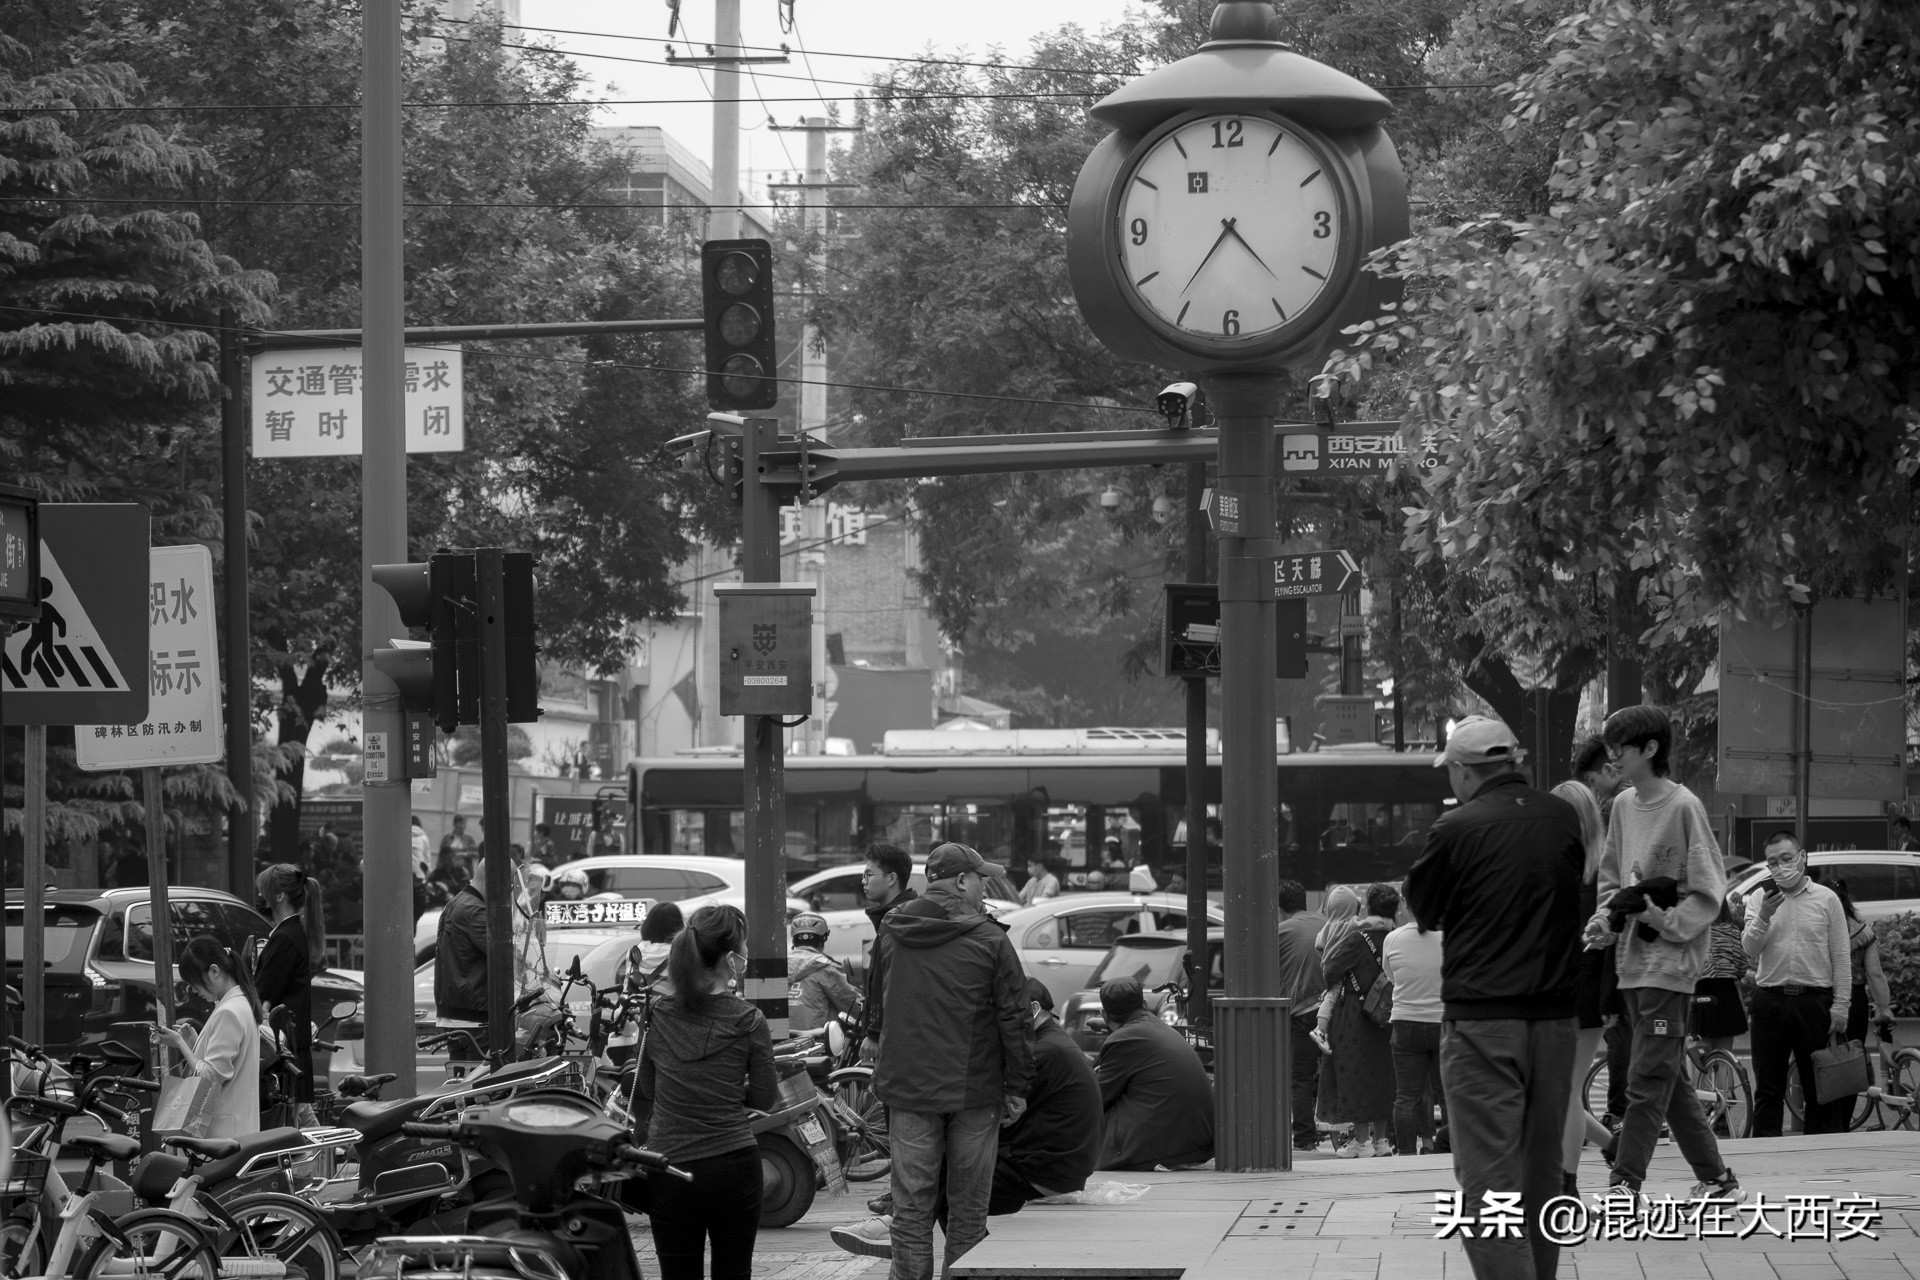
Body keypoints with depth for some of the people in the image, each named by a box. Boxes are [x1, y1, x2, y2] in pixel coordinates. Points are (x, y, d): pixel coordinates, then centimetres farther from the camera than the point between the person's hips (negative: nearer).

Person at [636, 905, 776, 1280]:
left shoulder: (657, 1017, 1)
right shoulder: (748, 1021, -7)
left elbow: (647, 1090, 11)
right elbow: (764, 1098, 0)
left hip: (668, 1168, 2)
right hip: (733, 1163, -2)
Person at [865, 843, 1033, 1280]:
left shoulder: (890, 935, 4)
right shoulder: (989, 941, -8)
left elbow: (875, 1013, 13)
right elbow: (1013, 1018, -7)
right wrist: (1017, 1087, 0)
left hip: (907, 1090, 3)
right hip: (974, 1092, -3)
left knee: (911, 1207, 6)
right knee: (968, 1209, 6)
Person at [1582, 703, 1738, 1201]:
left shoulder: (1684, 807, -10)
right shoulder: (1623, 805, 10)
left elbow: (1707, 893, -9)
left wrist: (1660, 917, -19)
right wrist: (1606, 919, 1)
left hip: (1669, 961, -8)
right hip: (1630, 959, 8)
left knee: (1647, 1080, -10)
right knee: (1668, 1080, 12)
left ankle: (1624, 1186, -13)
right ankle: (1716, 1178, 20)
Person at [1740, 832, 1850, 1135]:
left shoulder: (1826, 899, 5)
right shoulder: (1759, 898, 8)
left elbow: (1841, 959, 4)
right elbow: (1749, 949, -1)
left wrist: (1841, 1005, -3)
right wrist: (1763, 916, -17)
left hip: (1814, 1000, -1)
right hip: (1770, 1000, 1)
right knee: (1768, 1090, 3)